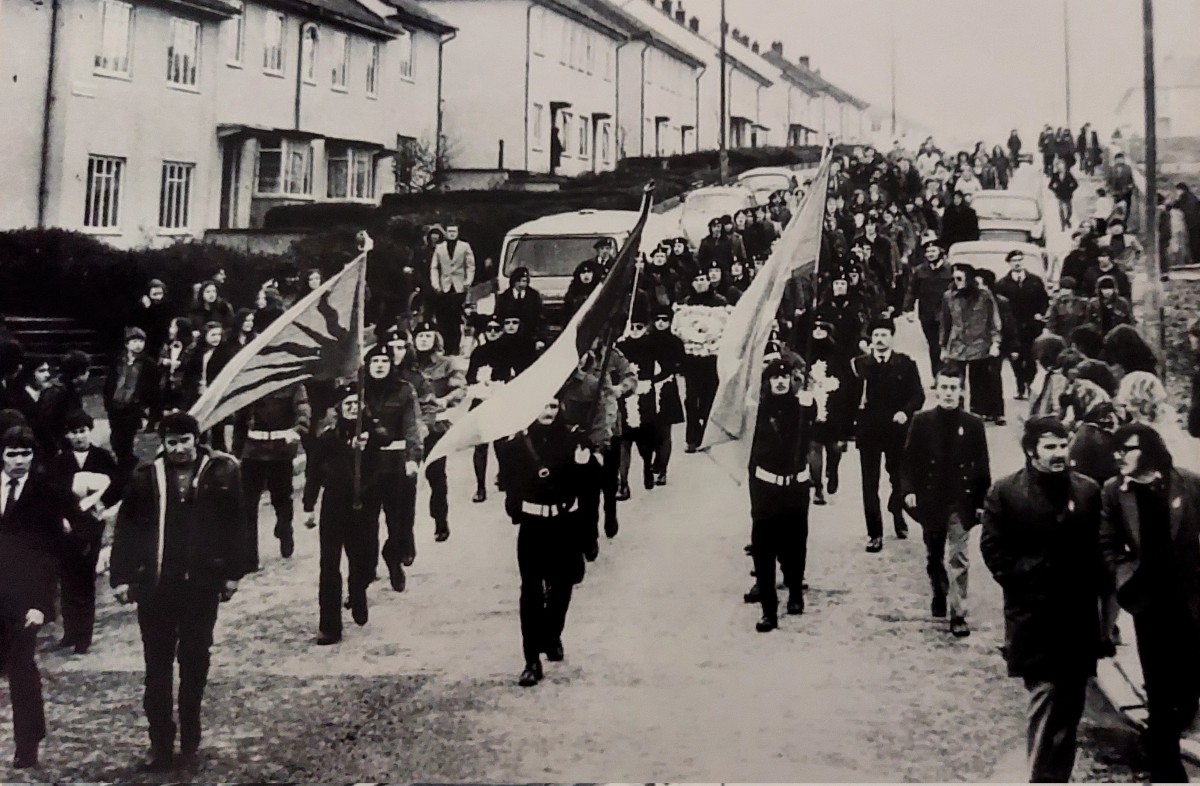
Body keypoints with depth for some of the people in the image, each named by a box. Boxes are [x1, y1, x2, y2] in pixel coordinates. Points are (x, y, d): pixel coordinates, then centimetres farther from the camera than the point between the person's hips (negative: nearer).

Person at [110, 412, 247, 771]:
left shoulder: (221, 472, -4)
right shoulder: (146, 477, -3)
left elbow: (235, 524, 1)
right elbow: (126, 529, 2)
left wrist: (232, 573, 2)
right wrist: (121, 577, -1)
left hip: (202, 584, 0)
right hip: (155, 585, 0)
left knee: (195, 662, 13)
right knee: (158, 666, 5)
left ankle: (190, 733, 30)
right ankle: (161, 743, 12)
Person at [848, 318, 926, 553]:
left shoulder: (906, 364, -1)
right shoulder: (859, 364, 0)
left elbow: (918, 394, -3)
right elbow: (850, 396, -2)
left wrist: (906, 411, -20)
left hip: (897, 430, 1)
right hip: (868, 430, 0)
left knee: (899, 478, 17)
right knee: (870, 483, -1)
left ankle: (898, 515, 45)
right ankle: (874, 532, 6)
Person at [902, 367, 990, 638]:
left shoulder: (973, 424, -2)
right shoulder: (921, 421, -1)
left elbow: (982, 466, 1)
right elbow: (910, 458, 0)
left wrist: (981, 501, 0)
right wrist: (909, 490, -11)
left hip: (961, 503, -2)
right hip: (930, 500, 2)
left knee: (958, 559, -6)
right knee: (934, 556, 17)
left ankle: (958, 614, -1)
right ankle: (939, 594, 42)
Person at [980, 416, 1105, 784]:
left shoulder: (1088, 490, 5)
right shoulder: (1005, 491, -4)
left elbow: (1100, 547, 10)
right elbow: (992, 547, -3)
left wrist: (1093, 586, 1)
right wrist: (1021, 581, -9)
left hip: (1079, 613, 4)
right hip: (1033, 614, -3)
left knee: (1070, 703, 9)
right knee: (1045, 695, -6)